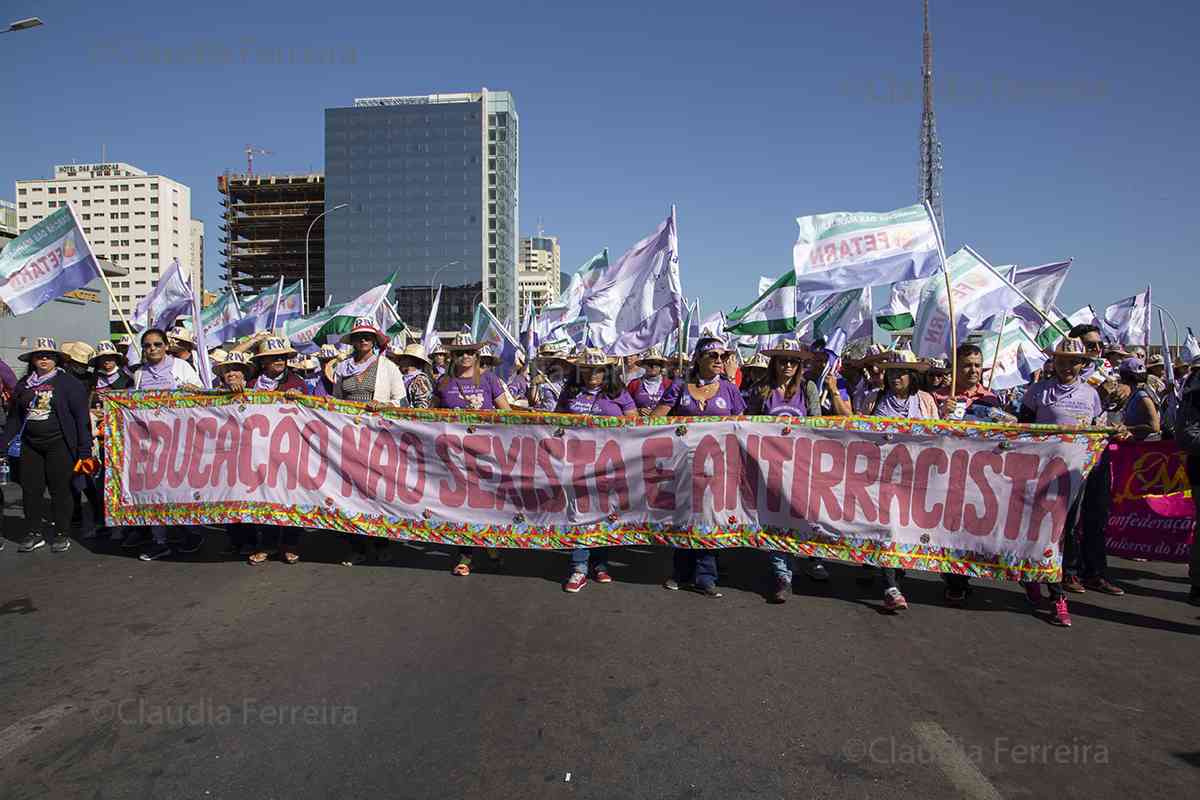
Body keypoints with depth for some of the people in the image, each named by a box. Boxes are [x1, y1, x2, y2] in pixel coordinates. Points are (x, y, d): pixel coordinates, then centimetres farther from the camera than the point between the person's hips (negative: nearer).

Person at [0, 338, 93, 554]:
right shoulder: (23, 385, 12)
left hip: (59, 445, -5)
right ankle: (34, 533, 20)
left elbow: (82, 417, -5)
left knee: (60, 489, 1)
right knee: (30, 490, 8)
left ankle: (61, 535, 11)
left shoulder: (68, 383, -2)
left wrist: (85, 451, -10)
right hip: (30, 445, 5)